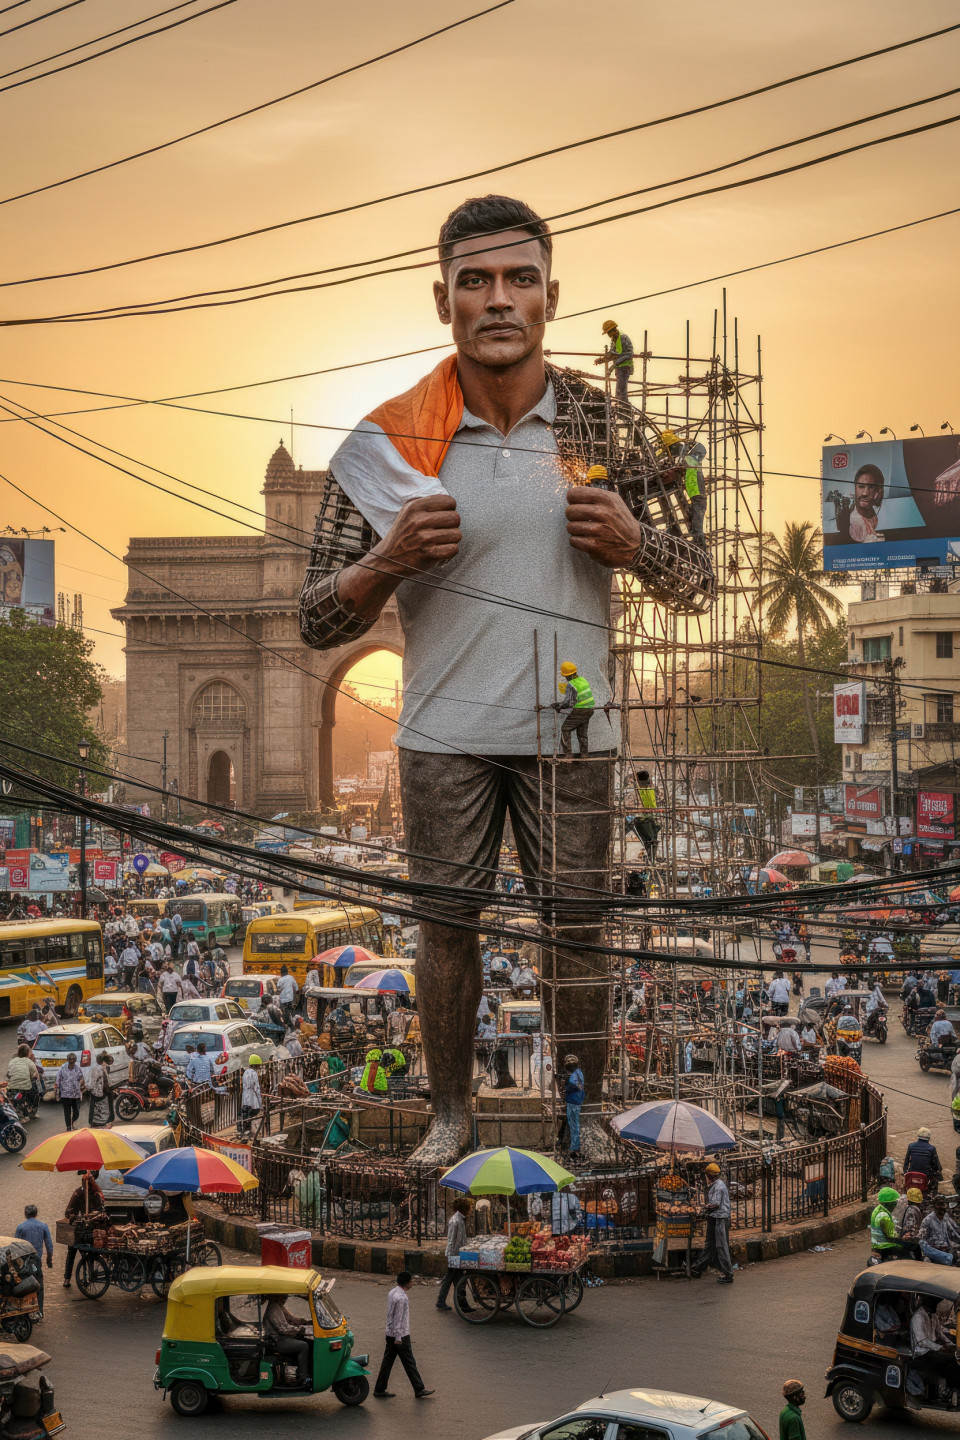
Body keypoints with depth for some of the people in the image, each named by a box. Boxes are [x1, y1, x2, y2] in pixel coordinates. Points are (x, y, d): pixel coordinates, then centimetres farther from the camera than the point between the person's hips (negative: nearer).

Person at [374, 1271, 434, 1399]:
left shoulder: (392, 1293, 8)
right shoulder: (402, 1298, -22)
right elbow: (398, 1319, -22)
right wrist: (398, 1338, -18)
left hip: (390, 1334, 9)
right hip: (401, 1335, -9)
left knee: (387, 1361, 11)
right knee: (409, 1363, 1)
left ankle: (380, 1389, 14)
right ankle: (419, 1389, 10)